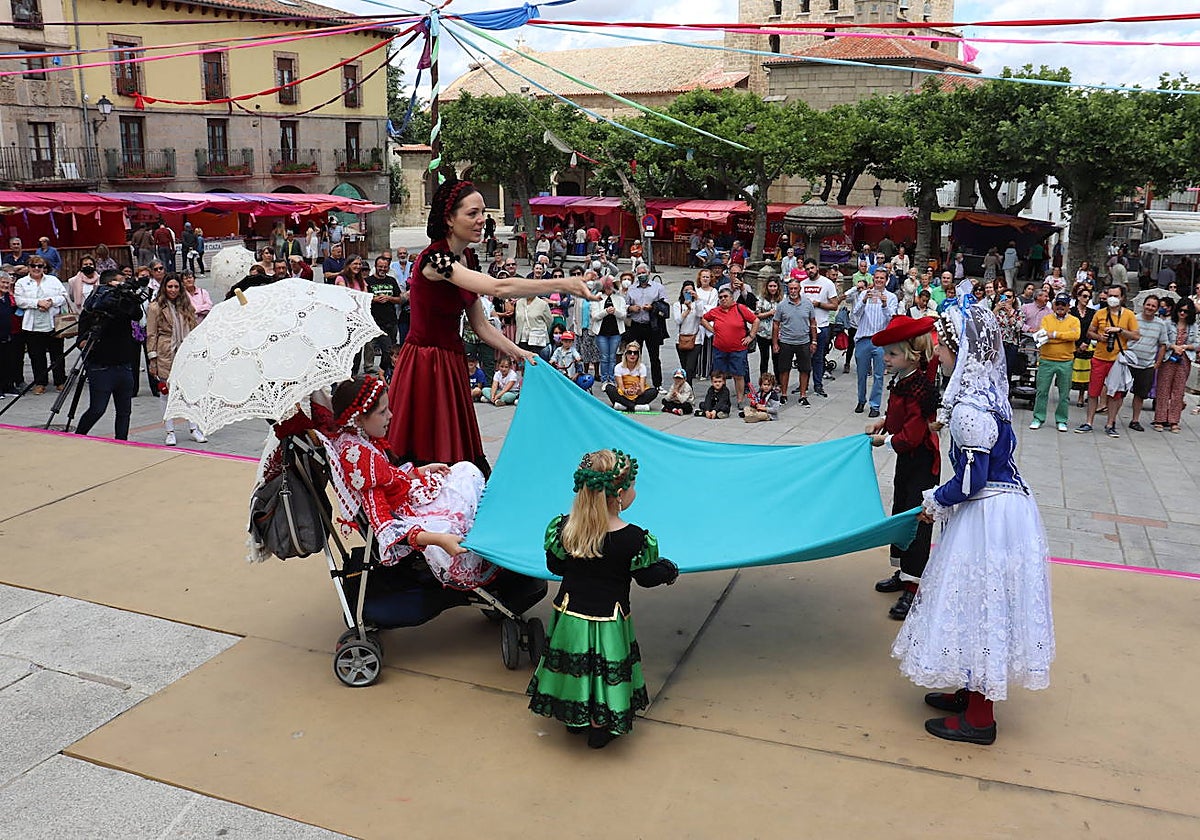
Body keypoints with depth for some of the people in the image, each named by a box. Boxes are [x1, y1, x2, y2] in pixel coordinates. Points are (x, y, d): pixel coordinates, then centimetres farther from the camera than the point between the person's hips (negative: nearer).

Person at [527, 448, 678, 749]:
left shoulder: (562, 527, -13)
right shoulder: (635, 538, -22)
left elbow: (555, 566, 2)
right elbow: (647, 577, -7)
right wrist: (669, 570, 14)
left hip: (568, 613, 4)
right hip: (608, 620, -3)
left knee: (574, 668, 23)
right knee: (604, 672, 17)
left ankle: (575, 718, 44)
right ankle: (600, 729, 34)